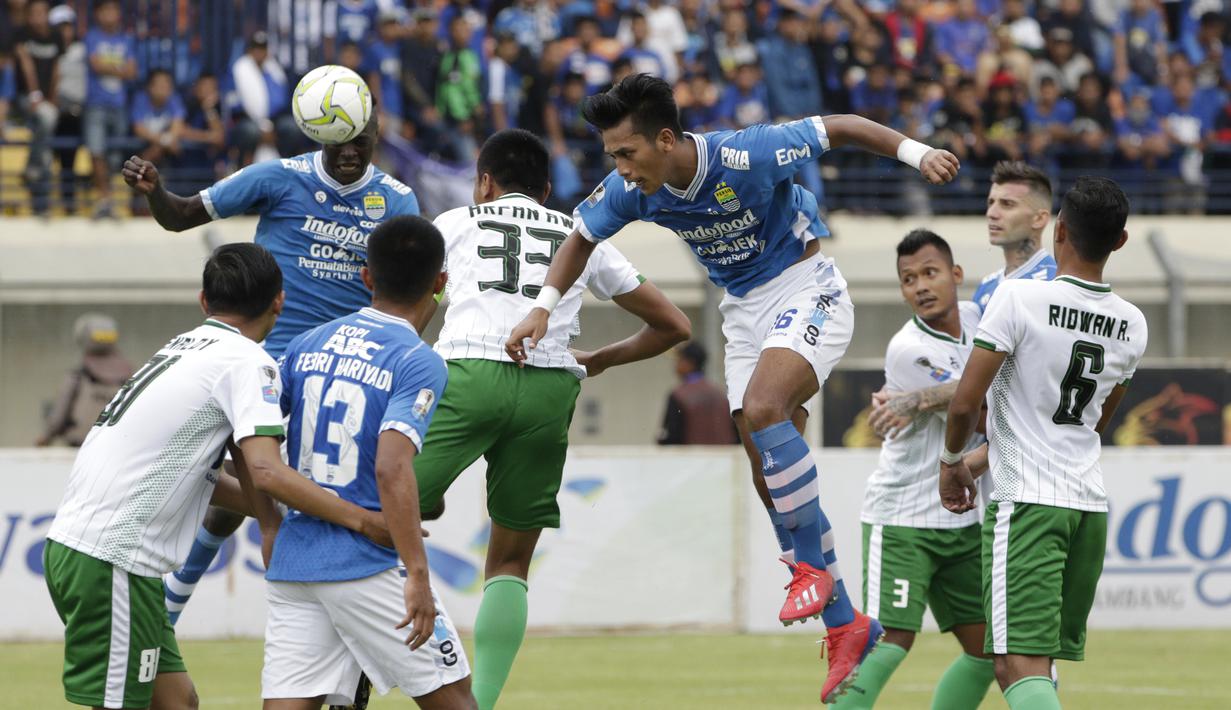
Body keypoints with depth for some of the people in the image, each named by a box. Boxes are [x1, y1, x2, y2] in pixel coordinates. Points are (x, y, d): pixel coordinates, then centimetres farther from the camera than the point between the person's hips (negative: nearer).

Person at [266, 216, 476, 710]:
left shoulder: (308, 345, 9)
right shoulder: (420, 363, -8)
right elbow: (392, 468, -21)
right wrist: (417, 575, -23)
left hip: (292, 559, 5)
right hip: (369, 566, -5)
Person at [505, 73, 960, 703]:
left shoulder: (749, 155, -28)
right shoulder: (629, 190, -13)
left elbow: (840, 129, -17)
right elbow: (581, 239, 6)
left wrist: (916, 153, -23)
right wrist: (543, 308, -6)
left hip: (805, 290, -6)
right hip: (742, 309, 6)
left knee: (762, 409, -32)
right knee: (772, 478, 0)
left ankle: (813, 563, -16)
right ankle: (846, 627, 8)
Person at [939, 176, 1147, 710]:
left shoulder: (1019, 298, -10)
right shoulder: (1132, 326, 9)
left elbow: (966, 403, -11)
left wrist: (952, 461, 11)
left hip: (1026, 504, -6)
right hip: (1091, 504, 6)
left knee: (1019, 667, -15)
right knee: (1041, 662, 17)